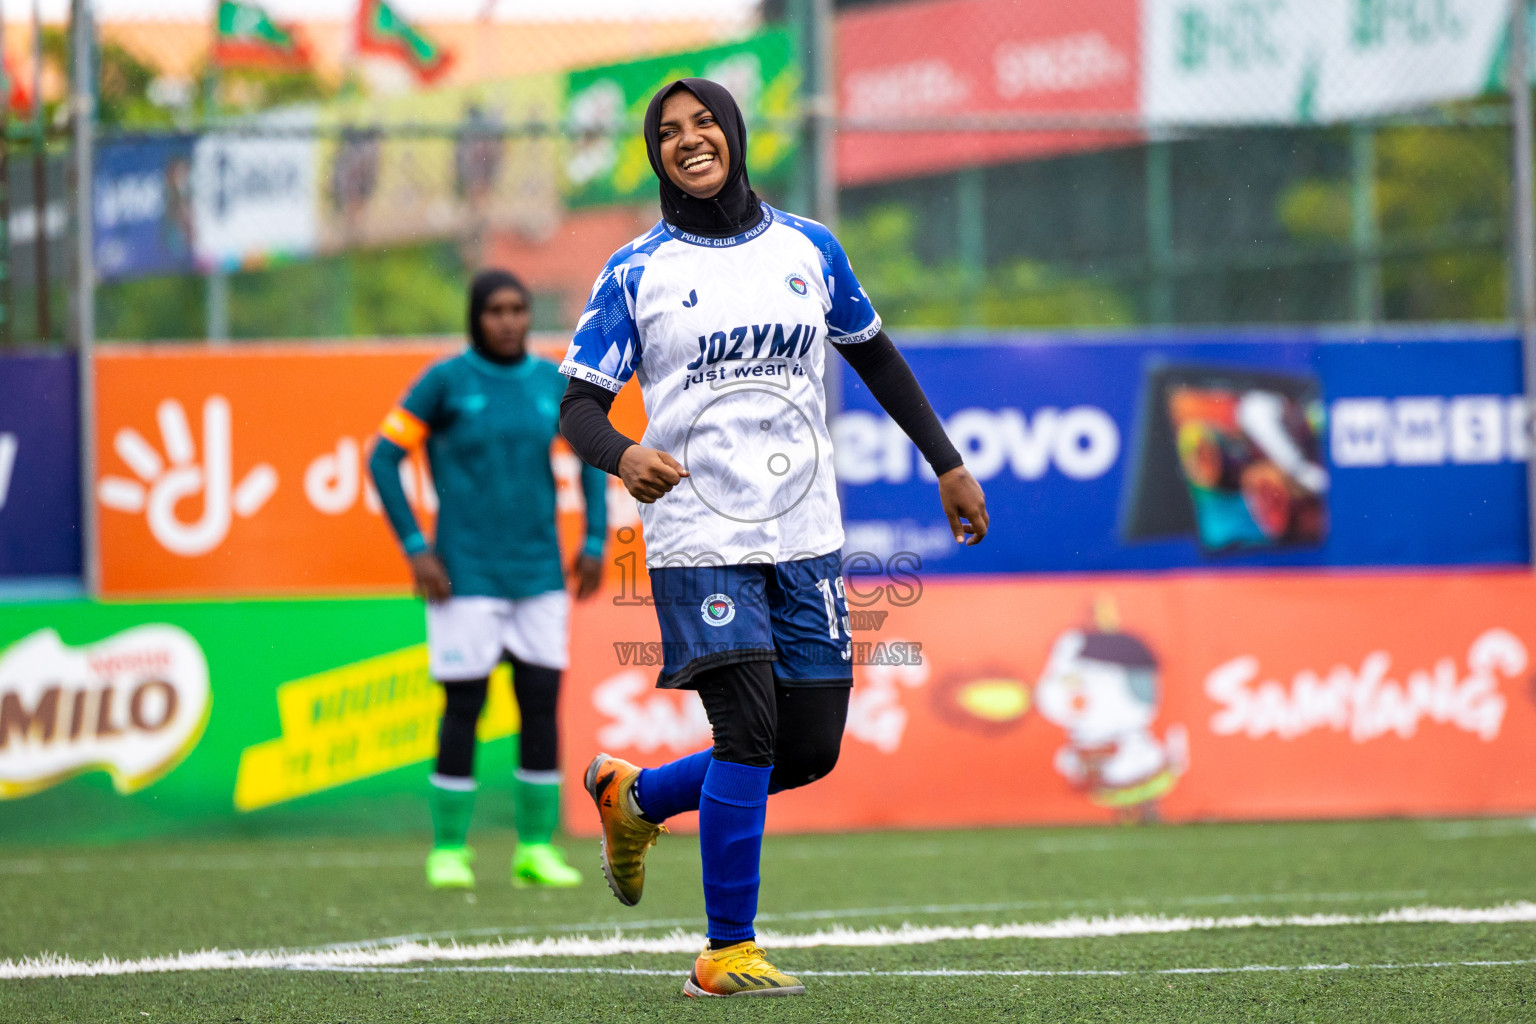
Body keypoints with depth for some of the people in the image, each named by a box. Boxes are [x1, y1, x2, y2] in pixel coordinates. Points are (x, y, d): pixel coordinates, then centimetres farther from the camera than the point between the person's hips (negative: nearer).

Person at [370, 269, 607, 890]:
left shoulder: (553, 383, 7)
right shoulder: (446, 382, -4)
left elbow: (592, 457, 19)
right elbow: (384, 458, -3)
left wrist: (595, 542, 10)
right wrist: (415, 547, -9)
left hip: (539, 575, 4)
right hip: (465, 577, -4)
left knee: (542, 704, 0)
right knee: (464, 706, -4)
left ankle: (536, 849, 7)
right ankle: (449, 851, 5)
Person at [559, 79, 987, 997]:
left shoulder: (809, 249, 10)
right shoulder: (637, 274, 0)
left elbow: (874, 356, 23)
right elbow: (579, 407, -2)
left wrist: (948, 462, 20)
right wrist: (624, 457, -24)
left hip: (805, 537, 4)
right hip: (700, 539, -4)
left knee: (811, 748, 3)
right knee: (750, 728, -16)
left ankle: (637, 797, 29)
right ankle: (728, 954, -6)